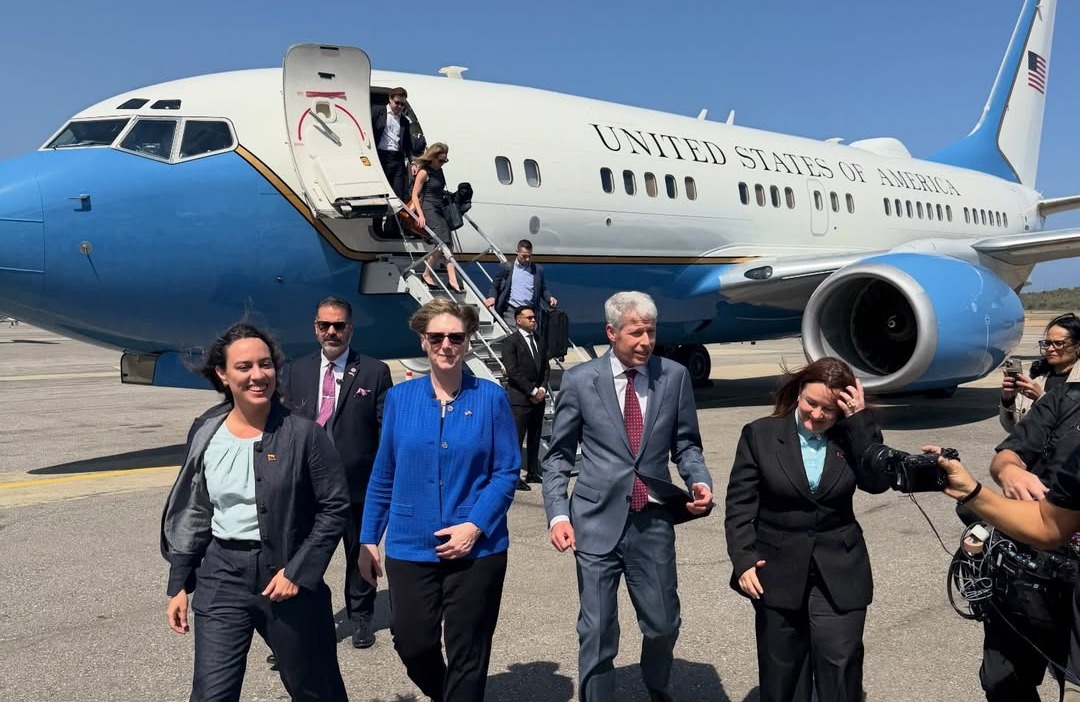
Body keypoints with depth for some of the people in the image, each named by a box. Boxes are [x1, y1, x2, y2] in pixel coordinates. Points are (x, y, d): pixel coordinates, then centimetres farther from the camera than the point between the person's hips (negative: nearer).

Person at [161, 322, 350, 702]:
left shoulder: (303, 433, -11)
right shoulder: (205, 433, 1)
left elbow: (335, 507, -9)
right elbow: (192, 512, 9)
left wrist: (297, 571, -14)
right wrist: (179, 585, 8)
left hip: (287, 575, -2)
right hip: (221, 575, 3)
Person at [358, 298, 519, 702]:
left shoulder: (490, 397, -5)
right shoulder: (400, 397, 1)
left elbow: (507, 471, -6)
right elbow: (383, 476, 7)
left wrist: (475, 526, -17)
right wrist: (368, 539, 6)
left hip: (477, 549, -2)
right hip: (410, 548, 2)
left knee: (467, 655, 9)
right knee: (413, 645, 9)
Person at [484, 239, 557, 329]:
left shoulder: (538, 269, 15)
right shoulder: (506, 267, 9)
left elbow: (543, 290, 19)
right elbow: (494, 286, 11)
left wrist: (550, 298, -2)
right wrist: (492, 297, -9)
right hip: (510, 310, -2)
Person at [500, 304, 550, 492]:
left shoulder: (540, 341, 14)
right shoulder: (511, 341, -7)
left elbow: (545, 368, 15)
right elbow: (513, 371, -14)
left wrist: (542, 389, -1)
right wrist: (532, 391, -13)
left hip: (538, 397, 7)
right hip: (519, 398, -7)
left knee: (535, 438, 12)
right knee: (516, 438, -5)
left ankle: (533, 472, 20)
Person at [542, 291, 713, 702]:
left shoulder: (675, 377, 0)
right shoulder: (579, 380, -4)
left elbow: (686, 445, 9)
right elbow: (559, 456, 1)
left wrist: (700, 481, -11)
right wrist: (558, 514, -10)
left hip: (654, 523, 2)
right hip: (597, 522, -2)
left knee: (663, 624, 16)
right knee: (596, 632, 6)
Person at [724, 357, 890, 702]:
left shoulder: (851, 437, 1)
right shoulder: (760, 434, -4)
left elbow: (879, 482, -15)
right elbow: (740, 503, -5)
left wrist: (860, 419, -17)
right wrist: (743, 559, -14)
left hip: (839, 573, 1)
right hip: (779, 571, 0)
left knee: (840, 668, 0)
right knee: (781, 673, 12)